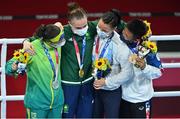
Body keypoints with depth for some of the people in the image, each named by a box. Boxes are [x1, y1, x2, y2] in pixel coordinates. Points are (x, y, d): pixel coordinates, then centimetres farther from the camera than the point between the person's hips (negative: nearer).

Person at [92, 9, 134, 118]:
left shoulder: (120, 46, -25)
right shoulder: (96, 36, -10)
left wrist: (106, 82, -18)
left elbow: (127, 73, -22)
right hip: (96, 87, 5)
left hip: (112, 91, -5)